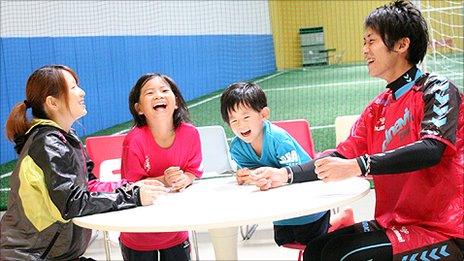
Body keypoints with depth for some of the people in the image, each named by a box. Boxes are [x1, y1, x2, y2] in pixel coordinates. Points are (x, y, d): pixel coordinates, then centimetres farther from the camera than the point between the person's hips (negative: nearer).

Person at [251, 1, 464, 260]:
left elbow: (431, 150, -27)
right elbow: (340, 158, 6)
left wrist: (358, 166, -36)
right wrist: (285, 175, -9)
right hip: (394, 223, 7)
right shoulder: (378, 108, 10)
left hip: (442, 232, -7)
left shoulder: (437, 90, -10)